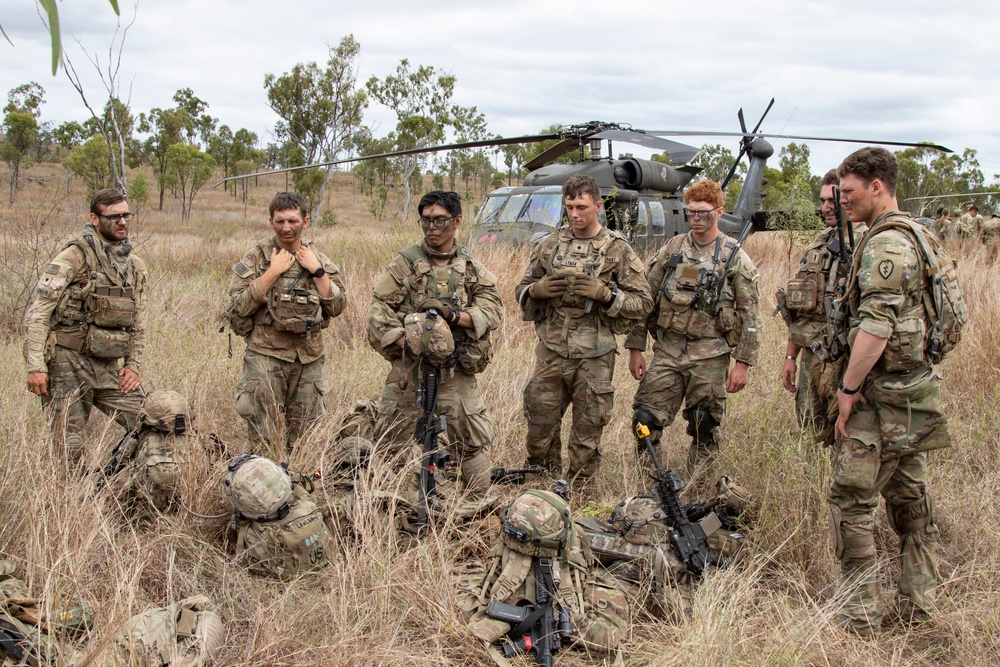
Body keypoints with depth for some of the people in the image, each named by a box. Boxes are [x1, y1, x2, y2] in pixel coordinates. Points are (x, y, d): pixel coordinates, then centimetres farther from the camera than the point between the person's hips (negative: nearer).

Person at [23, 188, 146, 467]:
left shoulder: (135, 266, 11)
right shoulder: (76, 256, -8)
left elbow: (138, 323, 19)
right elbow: (39, 311, -12)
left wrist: (133, 366, 8)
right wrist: (36, 366, -17)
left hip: (109, 367, 5)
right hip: (68, 363, -5)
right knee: (69, 446, -1)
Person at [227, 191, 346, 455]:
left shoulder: (319, 260, 9)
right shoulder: (256, 258, -1)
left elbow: (337, 306, 2)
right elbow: (239, 306, -11)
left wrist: (317, 271, -7)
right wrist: (273, 272, -14)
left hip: (309, 358, 3)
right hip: (266, 357, -3)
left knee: (306, 437, 10)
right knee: (265, 437, -5)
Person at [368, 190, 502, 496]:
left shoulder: (473, 268, 7)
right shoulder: (405, 263, 0)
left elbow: (492, 311, -4)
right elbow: (379, 312, -4)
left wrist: (452, 315, -19)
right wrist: (408, 342, -17)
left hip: (457, 372, 1)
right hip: (409, 370, -1)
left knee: (473, 444, 3)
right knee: (388, 445, 4)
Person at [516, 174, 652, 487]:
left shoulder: (619, 250, -2)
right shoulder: (549, 245, 7)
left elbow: (643, 303, -2)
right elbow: (522, 290, 15)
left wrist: (604, 293, -18)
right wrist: (538, 289, -9)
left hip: (594, 357, -3)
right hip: (550, 352, 3)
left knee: (587, 434, 7)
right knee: (539, 427, 8)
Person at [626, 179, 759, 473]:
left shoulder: (735, 258, -1)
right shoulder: (671, 250, 6)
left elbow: (749, 315, -2)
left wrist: (743, 363, -7)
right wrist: (635, 348, 6)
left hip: (710, 357, -2)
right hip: (667, 351, 2)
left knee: (705, 431, 6)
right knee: (645, 421, -1)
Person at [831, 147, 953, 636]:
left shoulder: (885, 244, -17)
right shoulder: (913, 235, 15)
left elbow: (876, 328, -25)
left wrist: (849, 388, -18)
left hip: (883, 394, -10)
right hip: (916, 388, 10)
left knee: (851, 499, -5)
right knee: (908, 494, 16)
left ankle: (860, 613, -1)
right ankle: (918, 600, 24)